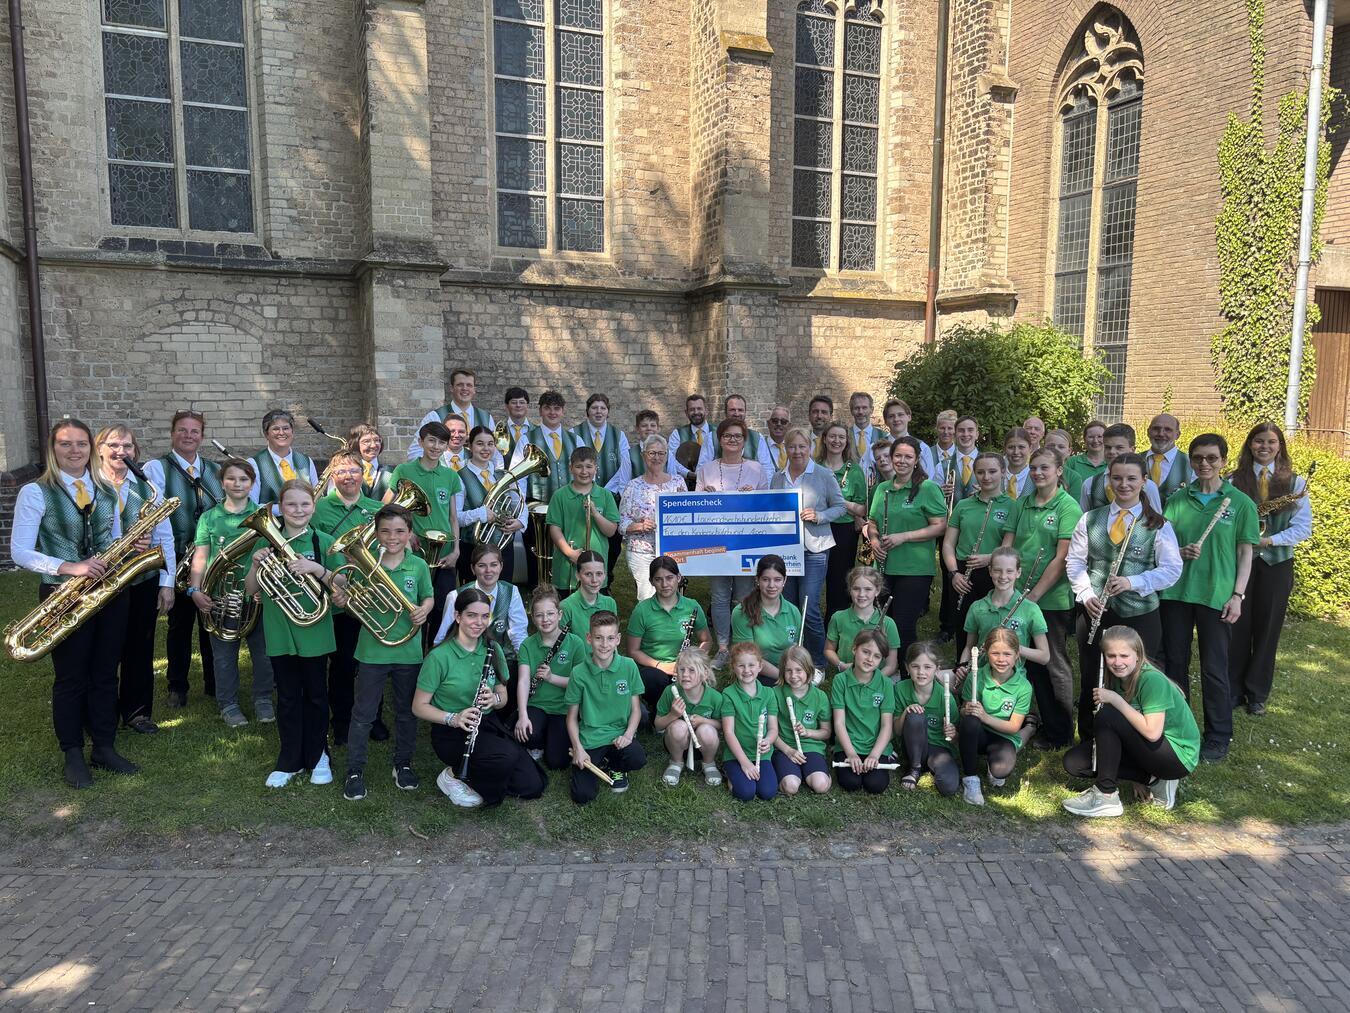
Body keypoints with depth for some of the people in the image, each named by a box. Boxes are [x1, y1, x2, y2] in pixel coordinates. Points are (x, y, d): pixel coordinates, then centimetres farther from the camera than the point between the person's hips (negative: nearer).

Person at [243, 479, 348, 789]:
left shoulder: (324, 542, -4)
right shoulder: (266, 542, 1)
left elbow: (341, 589, -6)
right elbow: (250, 590, 3)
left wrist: (317, 569, -22)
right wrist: (256, 564, -15)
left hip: (314, 632, -1)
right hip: (279, 633, 1)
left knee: (315, 696, 11)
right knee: (288, 697, 11)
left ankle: (317, 756, 27)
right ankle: (289, 760, 24)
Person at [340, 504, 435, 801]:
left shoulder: (419, 566, -2)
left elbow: (428, 597, 9)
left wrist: (424, 609, -12)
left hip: (408, 651, 2)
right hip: (372, 651, -1)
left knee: (406, 712, 15)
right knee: (363, 714, 8)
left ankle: (403, 763, 33)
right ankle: (355, 770, 21)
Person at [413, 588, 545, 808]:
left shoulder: (493, 650, 4)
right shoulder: (439, 657, -13)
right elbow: (419, 707, -10)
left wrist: (494, 699, -14)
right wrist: (453, 718, -26)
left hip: (488, 724, 6)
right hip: (451, 732, -5)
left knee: (532, 786, -7)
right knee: (507, 757, -32)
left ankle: (475, 774, 16)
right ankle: (453, 774, -5)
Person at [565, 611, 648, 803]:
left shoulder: (629, 666, -4)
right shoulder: (579, 672, -6)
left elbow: (635, 709, 3)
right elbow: (572, 717, 2)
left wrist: (628, 735, -13)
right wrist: (578, 748, -10)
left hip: (619, 734, 1)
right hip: (589, 738, -1)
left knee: (638, 760, -30)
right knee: (583, 796, -16)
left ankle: (614, 766, 7)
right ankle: (600, 763, 18)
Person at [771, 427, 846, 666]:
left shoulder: (823, 476, -2)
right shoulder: (778, 478, 9)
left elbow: (841, 507, 1)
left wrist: (818, 516, -14)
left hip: (814, 548, -4)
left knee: (809, 608, -10)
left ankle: (818, 663, 6)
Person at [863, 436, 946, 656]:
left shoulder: (928, 489, -6)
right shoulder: (882, 489, 13)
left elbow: (940, 526, -10)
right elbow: (872, 522, 21)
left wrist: (903, 536, -18)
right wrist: (873, 539, -1)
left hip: (915, 570, -6)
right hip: (885, 568, 6)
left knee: (904, 627, -3)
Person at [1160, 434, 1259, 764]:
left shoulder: (1240, 502, 0)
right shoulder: (1177, 499, 6)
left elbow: (1245, 553, 1)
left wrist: (1238, 595, -7)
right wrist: (1179, 552, -11)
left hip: (1217, 596, -3)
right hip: (1175, 591, 3)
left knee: (1214, 669, 4)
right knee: (1174, 662, 12)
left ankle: (1219, 736, 19)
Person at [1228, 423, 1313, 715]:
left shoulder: (1295, 482, 1)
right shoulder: (1234, 480, 1)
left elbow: (1303, 527, -3)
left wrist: (1269, 540, -16)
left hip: (1276, 563, 0)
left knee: (1267, 629, 7)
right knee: (1236, 627, 4)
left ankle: (1258, 694, 20)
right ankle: (1233, 689, 16)